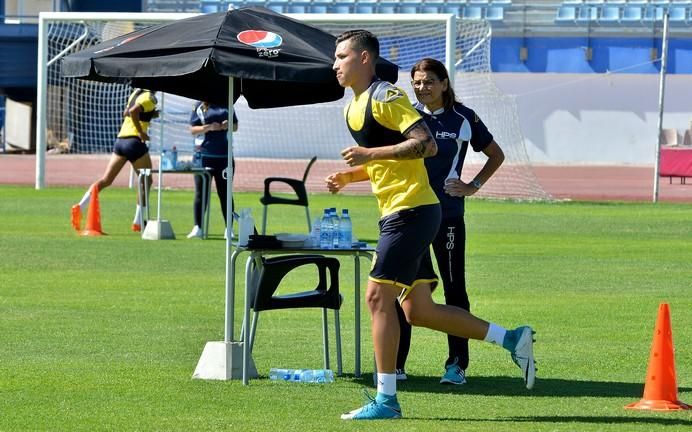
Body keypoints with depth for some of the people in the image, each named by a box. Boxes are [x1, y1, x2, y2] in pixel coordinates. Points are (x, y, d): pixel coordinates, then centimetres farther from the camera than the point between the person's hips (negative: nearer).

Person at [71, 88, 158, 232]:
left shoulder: (137, 92, 16)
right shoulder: (149, 98, -10)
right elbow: (133, 111, -27)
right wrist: (141, 132, -19)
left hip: (120, 139, 7)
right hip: (134, 141, -7)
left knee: (106, 180, 6)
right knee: (146, 181, 11)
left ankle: (80, 206, -11)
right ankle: (139, 222, 11)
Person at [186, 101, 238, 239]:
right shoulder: (199, 107, 3)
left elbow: (235, 126, 17)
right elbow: (192, 129, -1)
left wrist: (227, 126, -5)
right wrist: (209, 127, -17)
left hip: (224, 155, 3)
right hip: (204, 155, -3)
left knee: (225, 193, 7)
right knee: (200, 193, -4)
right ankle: (197, 228, -3)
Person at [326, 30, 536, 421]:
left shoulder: (385, 96, -11)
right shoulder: (353, 107, 19)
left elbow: (426, 144, -21)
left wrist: (371, 153, -24)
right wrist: (348, 176, 13)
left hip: (411, 211, -10)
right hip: (398, 214, 10)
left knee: (379, 296, -11)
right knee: (418, 310, 8)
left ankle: (386, 399, -8)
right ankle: (511, 339, 15)